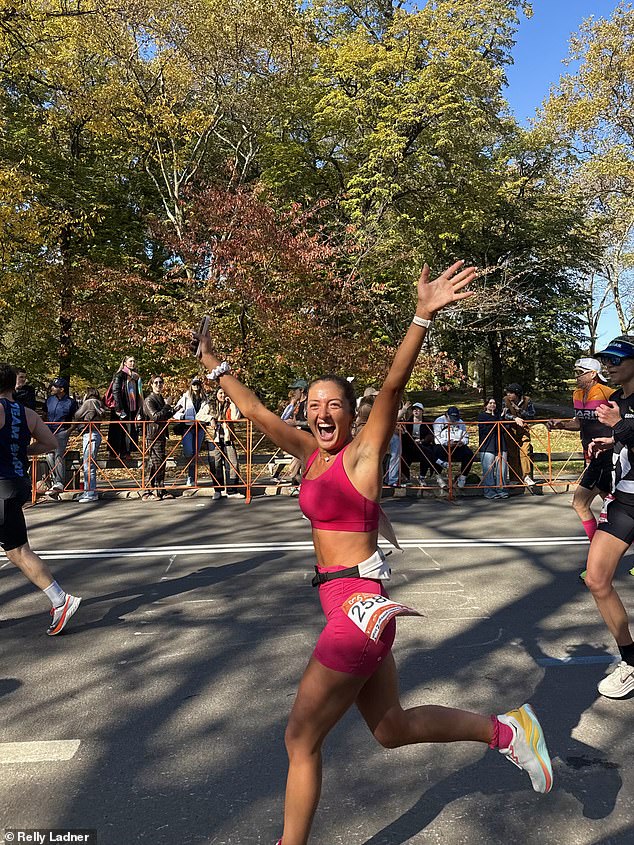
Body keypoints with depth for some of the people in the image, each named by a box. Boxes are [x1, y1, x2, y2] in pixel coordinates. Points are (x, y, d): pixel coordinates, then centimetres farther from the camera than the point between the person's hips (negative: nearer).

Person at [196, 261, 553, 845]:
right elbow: (258, 412, 18)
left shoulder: (363, 452, -10)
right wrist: (216, 366, 23)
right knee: (392, 729, 20)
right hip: (348, 606, 8)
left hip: (358, 605, -8)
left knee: (302, 738, 5)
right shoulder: (311, 452, 10)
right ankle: (508, 732, 31)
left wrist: (423, 316, -36)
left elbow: (393, 387, -24)